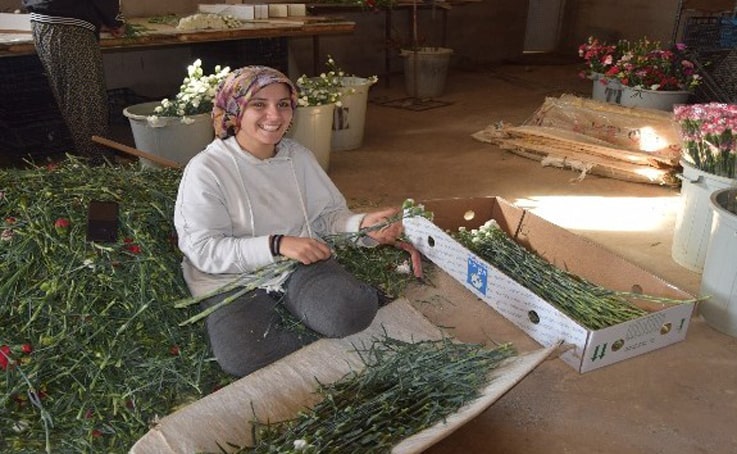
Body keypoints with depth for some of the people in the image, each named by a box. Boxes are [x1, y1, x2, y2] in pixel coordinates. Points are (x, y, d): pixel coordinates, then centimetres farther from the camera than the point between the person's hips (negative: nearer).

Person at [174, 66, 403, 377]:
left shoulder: (299, 156, 6)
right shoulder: (206, 169, -10)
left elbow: (327, 214, 10)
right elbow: (202, 249, -15)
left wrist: (361, 224, -14)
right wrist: (276, 245, -24)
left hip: (302, 265, 3)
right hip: (232, 278, -2)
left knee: (349, 313, -29)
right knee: (243, 358, -30)